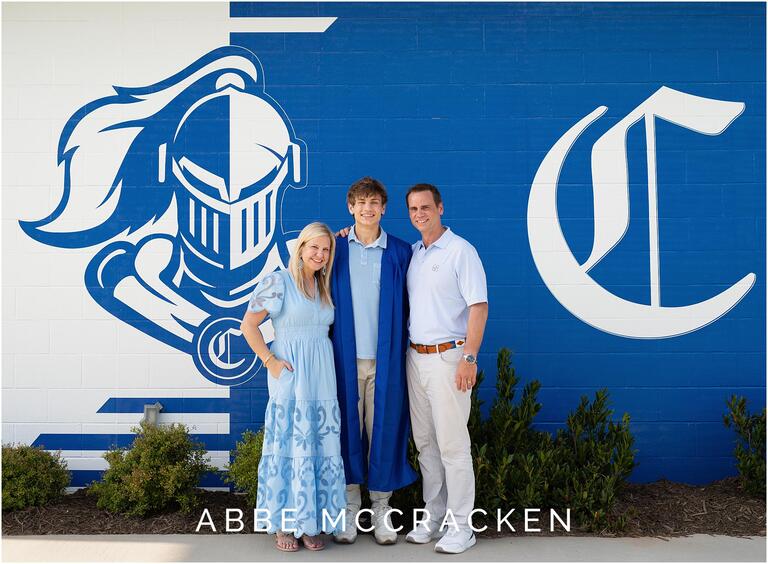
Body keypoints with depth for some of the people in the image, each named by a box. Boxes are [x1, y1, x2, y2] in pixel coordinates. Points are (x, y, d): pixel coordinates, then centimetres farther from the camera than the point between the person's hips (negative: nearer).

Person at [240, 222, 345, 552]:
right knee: (290, 445, 0)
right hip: (290, 375, -6)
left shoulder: (325, 287, 14)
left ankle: (311, 523, 18)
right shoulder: (278, 282, -5)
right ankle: (284, 525, 12)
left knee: (321, 448, 7)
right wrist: (270, 361, -12)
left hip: (323, 377, 6)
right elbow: (248, 324, -6)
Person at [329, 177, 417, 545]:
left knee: (383, 429, 4)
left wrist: (399, 350, 2)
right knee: (347, 428, 5)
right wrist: (327, 351, 2)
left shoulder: (400, 253, 5)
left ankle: (381, 508, 18)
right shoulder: (336, 249, 6)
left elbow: (406, 308, 7)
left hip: (384, 359, 0)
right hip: (345, 357, 0)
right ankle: (349, 506, 18)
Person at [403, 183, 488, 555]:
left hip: (447, 357, -7)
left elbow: (479, 306, -12)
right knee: (425, 443, 12)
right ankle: (433, 517, 24)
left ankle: (460, 526, 8)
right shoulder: (412, 253, 13)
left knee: (452, 444, -3)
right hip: (415, 357, 7)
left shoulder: (460, 251, -8)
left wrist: (469, 358, -19)